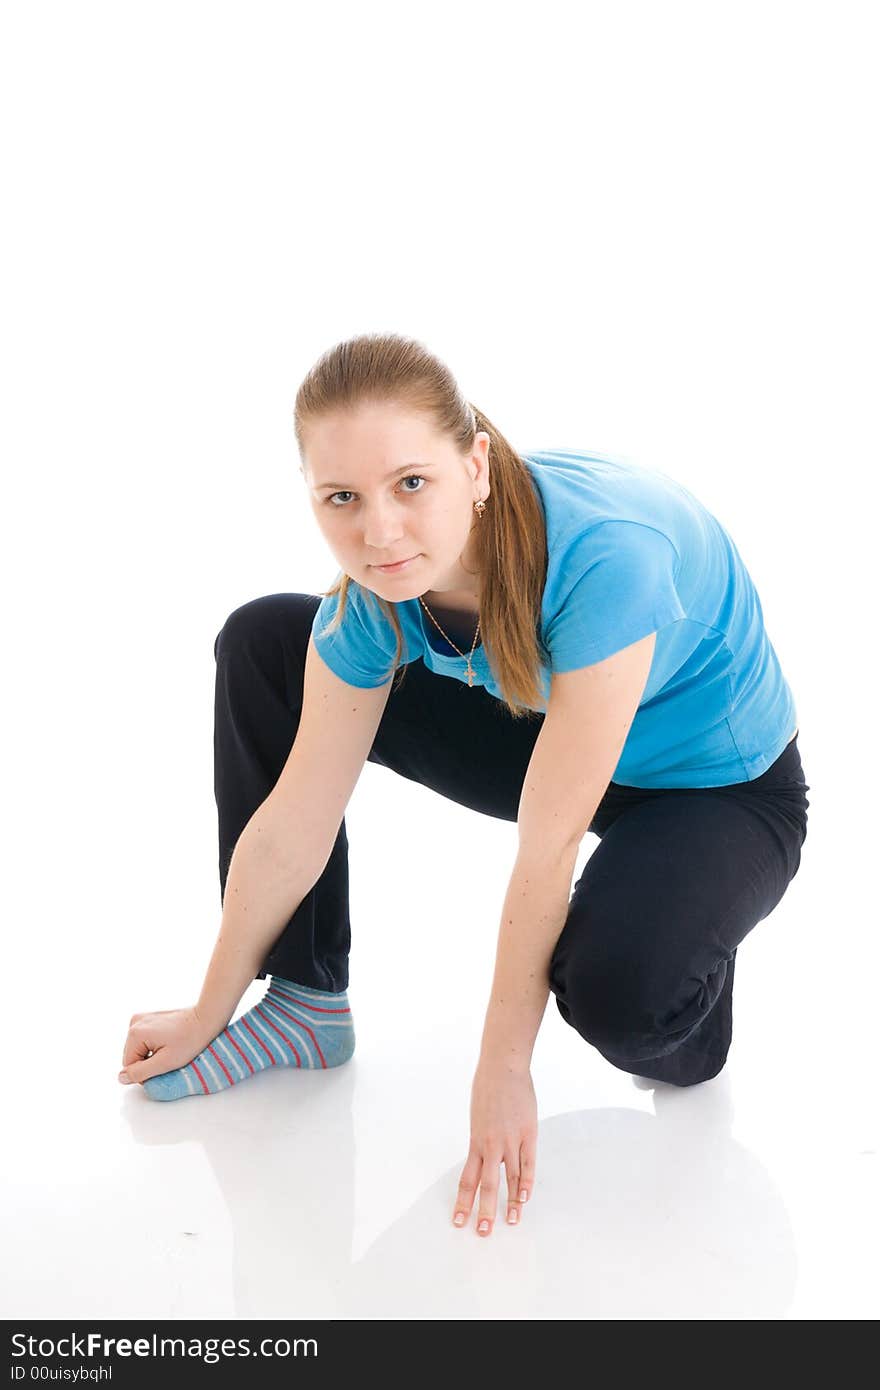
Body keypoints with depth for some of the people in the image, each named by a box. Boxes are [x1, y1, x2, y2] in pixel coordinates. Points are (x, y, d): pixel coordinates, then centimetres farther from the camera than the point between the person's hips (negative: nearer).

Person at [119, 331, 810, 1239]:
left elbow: (548, 846, -32)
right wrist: (208, 1015, -2)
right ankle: (304, 1006, 6)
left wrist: (503, 1067, -24)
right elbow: (291, 825, -11)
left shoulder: (603, 554, -38)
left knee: (616, 991, -38)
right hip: (551, 732, 6)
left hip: (723, 788, -6)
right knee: (260, 644, -3)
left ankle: (684, 994, 3)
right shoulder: (375, 592, -20)